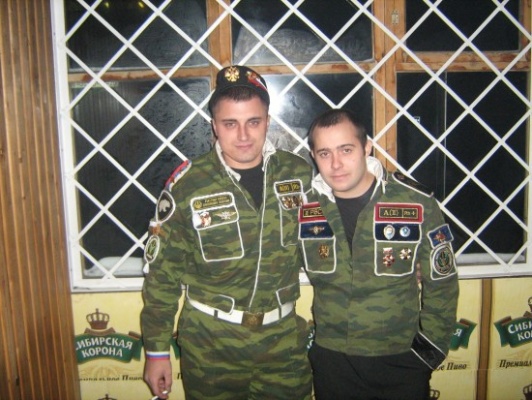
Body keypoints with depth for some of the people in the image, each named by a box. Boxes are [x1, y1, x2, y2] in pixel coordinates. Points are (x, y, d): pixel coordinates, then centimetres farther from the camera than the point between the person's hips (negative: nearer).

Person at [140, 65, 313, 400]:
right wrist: (157, 350, -2)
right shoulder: (187, 186, -12)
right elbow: (163, 274, -5)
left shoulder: (300, 174, -5)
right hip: (210, 347, -2)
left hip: (284, 341, 2)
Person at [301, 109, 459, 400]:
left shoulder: (417, 203, -12)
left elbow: (441, 282, -2)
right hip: (331, 360, 2)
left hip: (403, 361, -1)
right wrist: (302, 337, 4)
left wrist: (430, 347, -3)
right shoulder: (303, 205, -7)